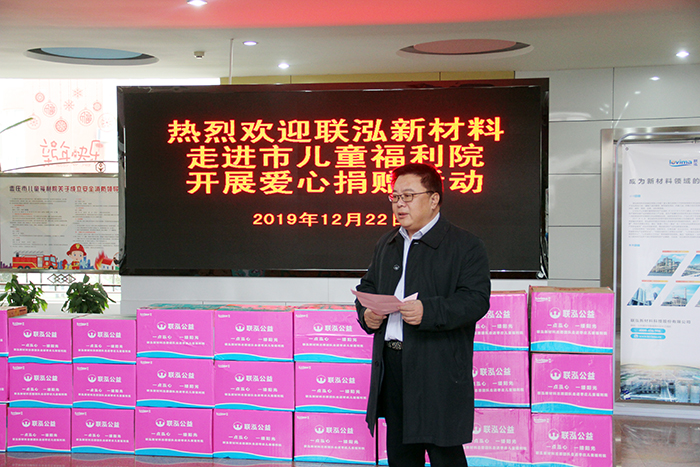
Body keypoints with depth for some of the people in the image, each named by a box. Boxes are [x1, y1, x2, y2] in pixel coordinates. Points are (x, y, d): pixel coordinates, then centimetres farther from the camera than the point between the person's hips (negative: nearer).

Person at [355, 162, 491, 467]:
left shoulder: (465, 246, -4)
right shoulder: (386, 244, 17)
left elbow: (476, 299, -13)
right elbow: (367, 286, 25)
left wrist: (428, 312, -26)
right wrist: (365, 313, 3)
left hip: (439, 371, -6)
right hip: (391, 365, 6)